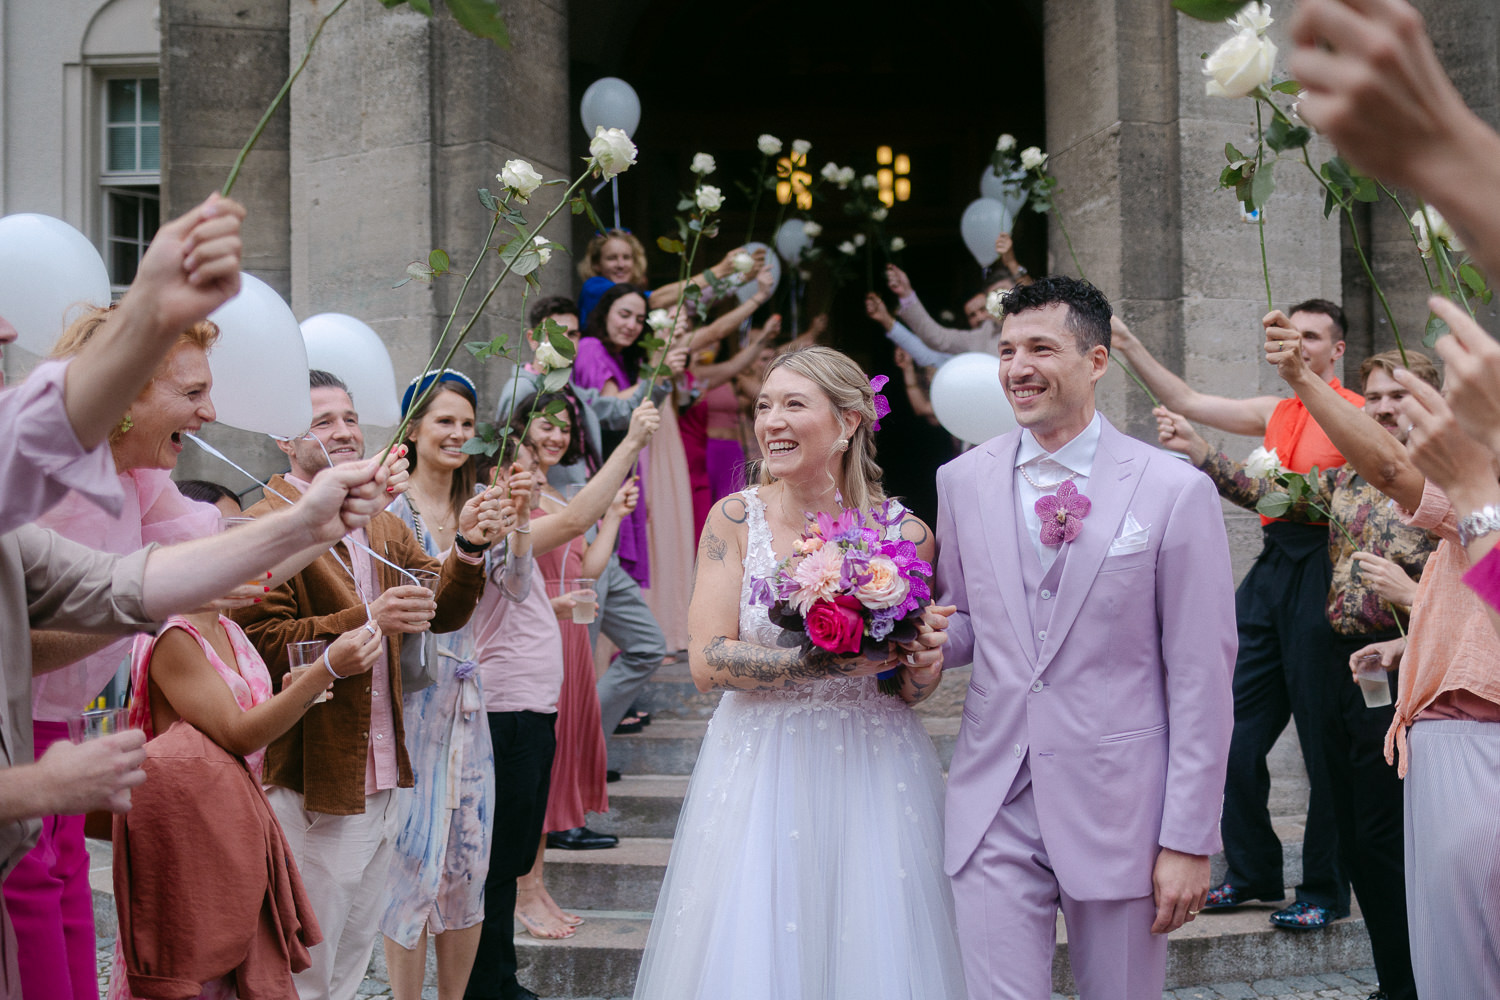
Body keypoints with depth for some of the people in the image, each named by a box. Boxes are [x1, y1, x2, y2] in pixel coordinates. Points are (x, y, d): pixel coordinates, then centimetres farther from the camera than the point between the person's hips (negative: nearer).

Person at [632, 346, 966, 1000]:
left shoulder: (903, 533, -3)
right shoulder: (735, 518, -3)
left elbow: (912, 689, 6)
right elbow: (708, 662, -10)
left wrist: (924, 663, -17)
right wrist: (826, 661, -20)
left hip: (871, 771, 0)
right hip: (759, 768, 0)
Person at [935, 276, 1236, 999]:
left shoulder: (1175, 492, -7)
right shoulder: (962, 482, 5)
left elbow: (1201, 677, -6)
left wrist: (1188, 839, -8)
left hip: (1118, 808, -2)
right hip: (993, 806, 2)